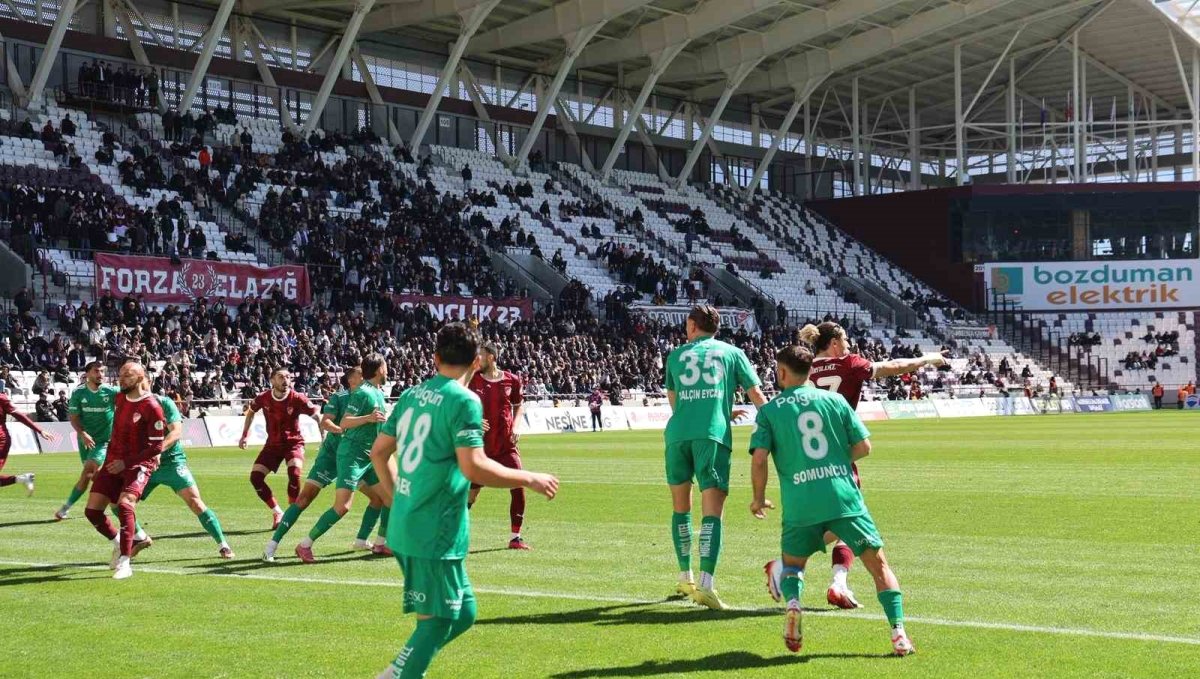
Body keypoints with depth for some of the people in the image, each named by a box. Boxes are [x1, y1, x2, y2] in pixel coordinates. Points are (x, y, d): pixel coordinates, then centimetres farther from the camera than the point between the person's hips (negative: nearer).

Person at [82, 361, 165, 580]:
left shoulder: (151, 407, -15)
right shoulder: (119, 398, 7)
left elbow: (156, 447, -15)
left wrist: (126, 462, -17)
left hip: (138, 465, -7)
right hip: (114, 463, 7)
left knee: (124, 504, -29)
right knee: (92, 510, 0)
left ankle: (124, 562, -22)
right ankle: (118, 542, 27)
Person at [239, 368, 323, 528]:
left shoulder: (297, 398, -18)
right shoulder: (263, 398, -10)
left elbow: (317, 415, -16)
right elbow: (250, 412, 11)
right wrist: (244, 435, 9)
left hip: (294, 442, -4)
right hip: (273, 444, 4)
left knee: (294, 474, -28)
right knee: (255, 477, -8)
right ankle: (277, 513, 8)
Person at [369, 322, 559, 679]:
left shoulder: (412, 395, 10)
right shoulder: (464, 400, -13)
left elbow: (379, 452, 16)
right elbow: (474, 467, -22)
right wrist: (529, 479, -11)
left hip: (403, 527, 8)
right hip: (437, 532, -8)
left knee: (463, 612, 17)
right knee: (437, 622, 1)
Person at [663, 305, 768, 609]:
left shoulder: (676, 355, 20)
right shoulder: (732, 353, 14)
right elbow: (756, 395, 9)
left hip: (678, 434, 2)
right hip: (713, 436, -2)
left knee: (681, 506, 19)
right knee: (712, 510, -7)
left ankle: (686, 578, 27)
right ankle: (705, 584, -22)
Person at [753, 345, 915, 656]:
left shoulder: (769, 411, 5)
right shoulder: (834, 400, 8)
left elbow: (759, 459, -4)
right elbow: (863, 447, 6)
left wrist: (758, 498, 11)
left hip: (799, 505, 0)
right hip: (845, 498, 0)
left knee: (791, 563, 23)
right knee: (879, 564, 9)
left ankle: (792, 601, -9)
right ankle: (898, 634, -4)